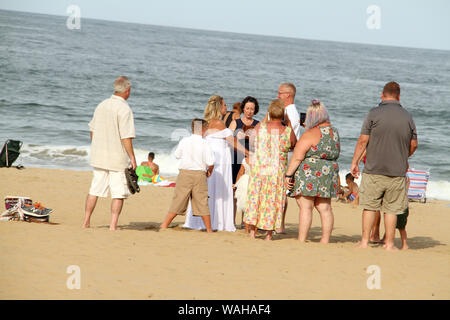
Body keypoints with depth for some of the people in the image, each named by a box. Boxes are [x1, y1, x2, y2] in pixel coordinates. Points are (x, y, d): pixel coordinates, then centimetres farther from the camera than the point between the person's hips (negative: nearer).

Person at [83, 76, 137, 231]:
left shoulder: (101, 106, 8)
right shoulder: (124, 109, -15)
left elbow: (92, 130, 15)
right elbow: (126, 137, -18)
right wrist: (132, 157, -13)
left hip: (99, 157, 7)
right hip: (118, 159, -6)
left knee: (95, 189, 13)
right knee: (119, 193, 0)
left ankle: (86, 222, 16)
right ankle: (113, 225, -4)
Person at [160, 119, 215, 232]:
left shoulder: (184, 141, 0)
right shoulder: (204, 144, -6)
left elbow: (177, 155, 10)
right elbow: (210, 163, -8)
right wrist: (209, 172, 12)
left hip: (184, 173, 1)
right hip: (200, 174, -1)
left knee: (178, 201, 5)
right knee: (202, 203, 6)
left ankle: (164, 225, 3)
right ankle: (209, 229, 12)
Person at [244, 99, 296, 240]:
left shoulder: (259, 127, -10)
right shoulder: (288, 132, -12)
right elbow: (294, 146, 7)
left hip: (258, 168, 1)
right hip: (277, 171, -1)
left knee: (255, 198, 14)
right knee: (273, 202, 11)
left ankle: (252, 232, 18)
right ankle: (269, 234, 15)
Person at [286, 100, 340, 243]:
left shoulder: (311, 134, -13)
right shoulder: (334, 132, 10)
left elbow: (297, 157, -16)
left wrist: (288, 174, -9)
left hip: (309, 174, -7)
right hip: (329, 173, 7)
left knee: (305, 207, -6)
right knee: (325, 208, 8)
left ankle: (301, 241, -8)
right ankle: (325, 240, 8)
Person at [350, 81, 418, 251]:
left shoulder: (374, 113, -6)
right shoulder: (407, 117, 4)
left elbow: (363, 140, -7)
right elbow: (413, 145, 11)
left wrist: (354, 162, 2)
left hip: (374, 169, -2)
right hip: (397, 171, 2)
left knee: (370, 206, 7)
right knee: (391, 208, 7)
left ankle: (364, 241, 7)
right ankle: (389, 244, 10)